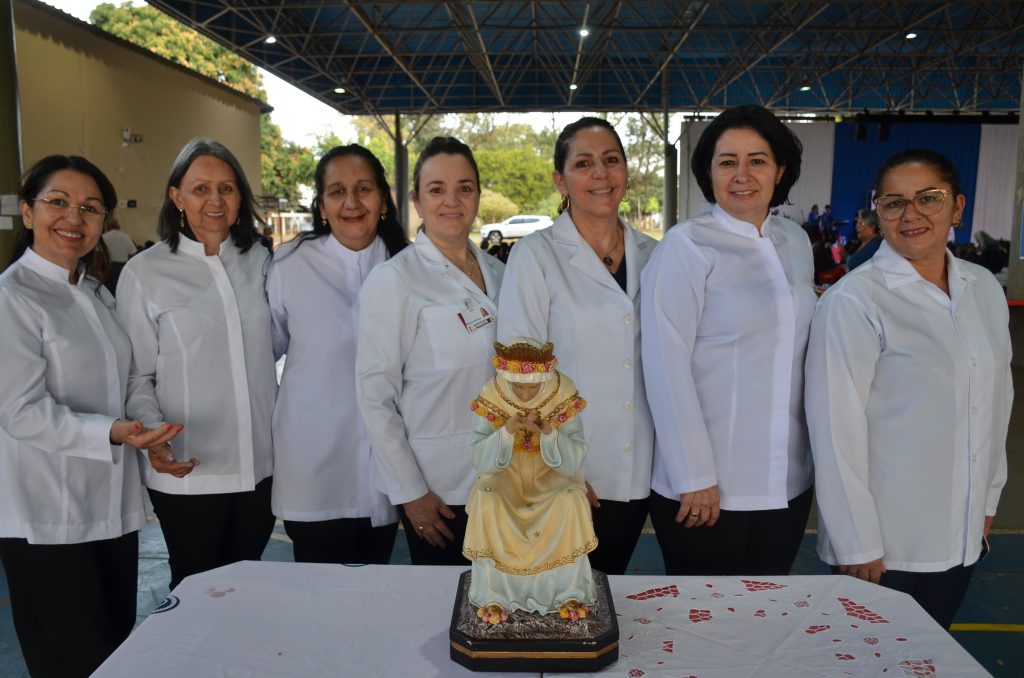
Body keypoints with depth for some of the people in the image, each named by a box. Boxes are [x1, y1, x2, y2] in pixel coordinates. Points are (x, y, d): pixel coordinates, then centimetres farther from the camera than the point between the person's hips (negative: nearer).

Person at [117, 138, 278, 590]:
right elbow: (136, 375, -5)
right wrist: (152, 434, -21)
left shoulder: (258, 260, 6)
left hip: (261, 464, 3)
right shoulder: (145, 273, -5)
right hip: (188, 472, -3)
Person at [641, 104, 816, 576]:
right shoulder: (686, 246, -12)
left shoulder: (795, 241, 7)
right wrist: (694, 477, -15)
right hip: (707, 487, -5)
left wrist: (816, 453, 10)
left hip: (788, 483, 6)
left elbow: (800, 348, 15)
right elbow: (666, 365, -15)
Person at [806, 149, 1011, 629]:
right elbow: (837, 428, -16)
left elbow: (995, 400, 12)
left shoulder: (985, 289, 3)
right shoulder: (854, 301, -17)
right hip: (888, 539, -5)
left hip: (962, 534, 6)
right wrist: (857, 543, -14)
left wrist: (989, 498, 13)